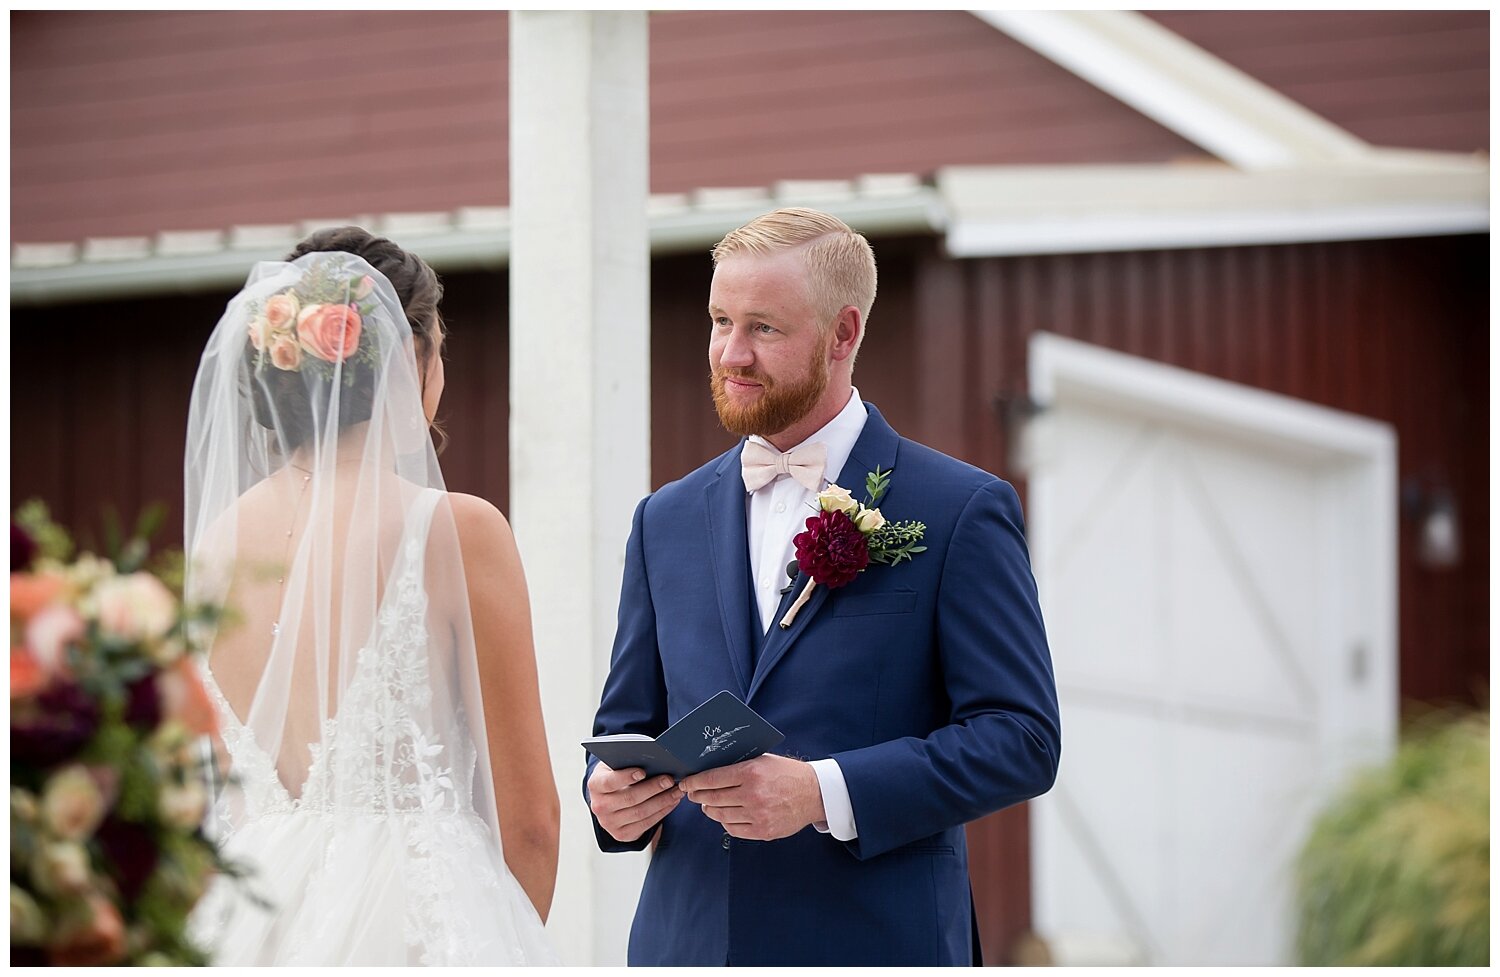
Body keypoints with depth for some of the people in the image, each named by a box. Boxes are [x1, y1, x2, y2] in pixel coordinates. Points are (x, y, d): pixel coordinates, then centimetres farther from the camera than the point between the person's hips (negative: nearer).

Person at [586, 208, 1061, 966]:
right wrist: (612, 794, -6)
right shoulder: (667, 521, 14)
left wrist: (824, 792, -18)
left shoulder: (960, 512, -2)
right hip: (688, 942, 4)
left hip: (875, 949, -4)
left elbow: (1020, 737, -7)